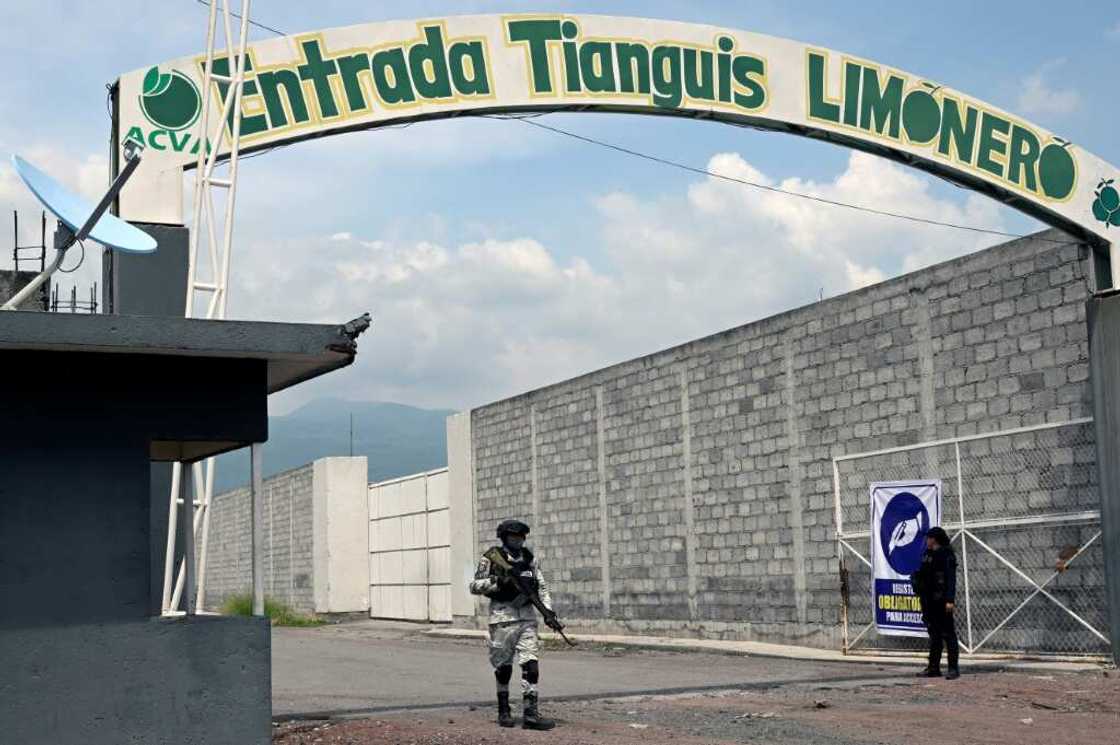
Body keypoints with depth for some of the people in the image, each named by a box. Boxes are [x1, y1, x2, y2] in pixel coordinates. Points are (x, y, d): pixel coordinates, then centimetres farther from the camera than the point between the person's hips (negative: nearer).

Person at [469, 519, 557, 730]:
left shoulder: (528, 558, 10)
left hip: (527, 617, 4)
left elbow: (542, 586, 12)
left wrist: (547, 609, -2)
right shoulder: (492, 558, -2)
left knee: (531, 665, -6)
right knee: (503, 667, 4)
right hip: (503, 618, -3)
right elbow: (474, 586, -3)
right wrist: (497, 581, -17)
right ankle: (503, 711, 19)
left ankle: (530, 714, -7)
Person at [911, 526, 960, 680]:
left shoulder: (946, 555, -9)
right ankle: (934, 668, 15)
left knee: (948, 634, -5)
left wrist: (950, 600, -24)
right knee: (934, 634, 11)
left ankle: (954, 668, -2)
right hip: (929, 601, 9)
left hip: (941, 602, -8)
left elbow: (951, 579, -17)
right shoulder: (928, 555, 15)